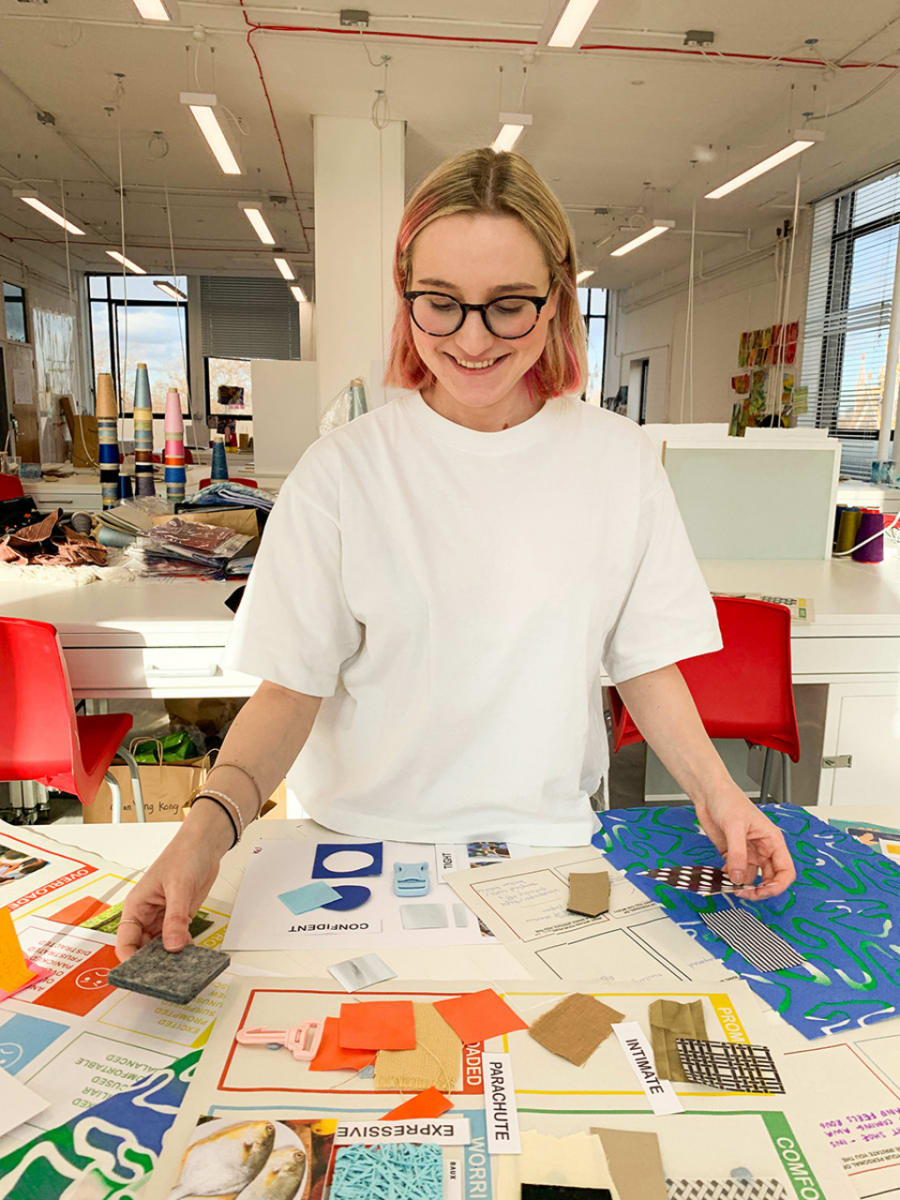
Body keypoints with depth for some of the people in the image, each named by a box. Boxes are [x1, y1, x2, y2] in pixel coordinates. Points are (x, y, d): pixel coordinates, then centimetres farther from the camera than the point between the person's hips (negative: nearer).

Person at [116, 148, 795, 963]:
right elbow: (291, 684, -7)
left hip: (550, 834, 1)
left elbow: (645, 660, 5)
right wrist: (213, 822, -23)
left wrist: (714, 791, -8)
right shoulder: (342, 470, -8)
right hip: (366, 836, 0)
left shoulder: (619, 460, -1)